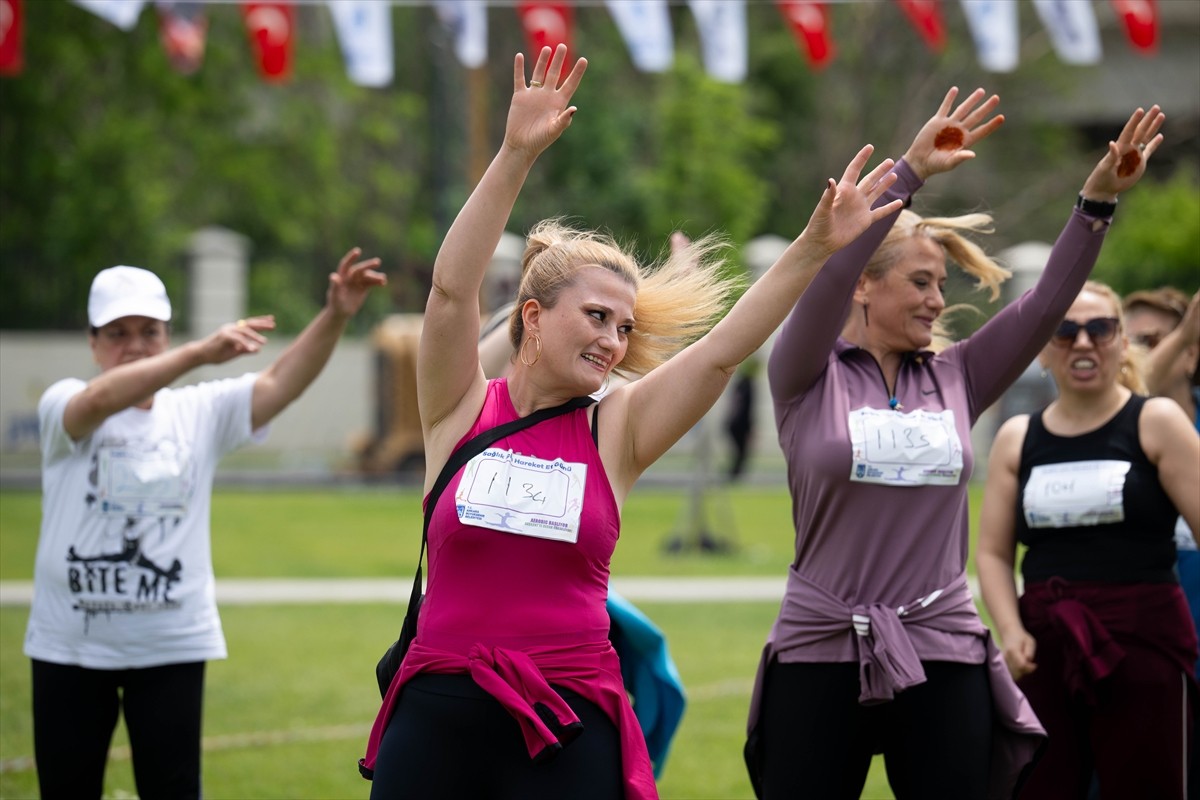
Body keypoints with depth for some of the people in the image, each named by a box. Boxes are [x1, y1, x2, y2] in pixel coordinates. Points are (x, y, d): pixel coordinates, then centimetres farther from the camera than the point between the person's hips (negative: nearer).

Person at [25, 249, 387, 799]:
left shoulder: (200, 412, 4)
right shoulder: (63, 406, -4)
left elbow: (280, 384, -9)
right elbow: (100, 401, -27)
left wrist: (334, 317, -27)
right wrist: (200, 353, -40)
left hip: (172, 648, 1)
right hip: (68, 646, -1)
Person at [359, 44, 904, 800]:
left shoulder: (616, 433, 4)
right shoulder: (461, 411, 0)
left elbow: (723, 348, -4)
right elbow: (453, 287, -13)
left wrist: (815, 248, -15)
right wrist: (517, 155, -24)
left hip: (570, 727, 1)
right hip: (438, 714, -1)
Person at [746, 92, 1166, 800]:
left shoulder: (956, 378, 9)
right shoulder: (809, 379, -1)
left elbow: (1046, 304, 2)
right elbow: (827, 275, -16)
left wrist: (1099, 200, -10)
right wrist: (910, 171, -24)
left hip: (944, 653, 3)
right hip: (821, 652, -3)